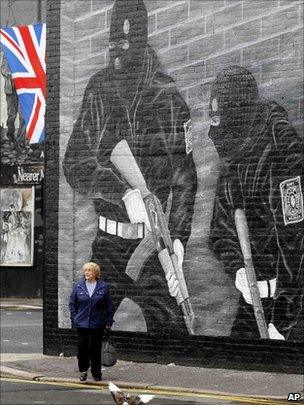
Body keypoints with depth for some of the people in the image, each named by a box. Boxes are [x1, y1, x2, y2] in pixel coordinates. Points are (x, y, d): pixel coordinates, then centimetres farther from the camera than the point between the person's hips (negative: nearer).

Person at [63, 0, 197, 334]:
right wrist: (124, 193, -19)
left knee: (171, 332, -6)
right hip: (106, 243, 2)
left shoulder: (168, 96, -2)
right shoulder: (98, 90, 5)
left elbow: (184, 177, 0)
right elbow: (75, 164, -2)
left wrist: (177, 237, -11)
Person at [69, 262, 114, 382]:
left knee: (96, 349, 4)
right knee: (82, 348, -1)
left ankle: (96, 373, 16)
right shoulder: (78, 286, 3)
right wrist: (75, 318, 2)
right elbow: (72, 303, 10)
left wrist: (109, 322, 2)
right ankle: (83, 371, 17)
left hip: (97, 324, -1)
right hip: (82, 324, 1)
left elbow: (109, 306, 5)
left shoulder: (103, 287, 0)